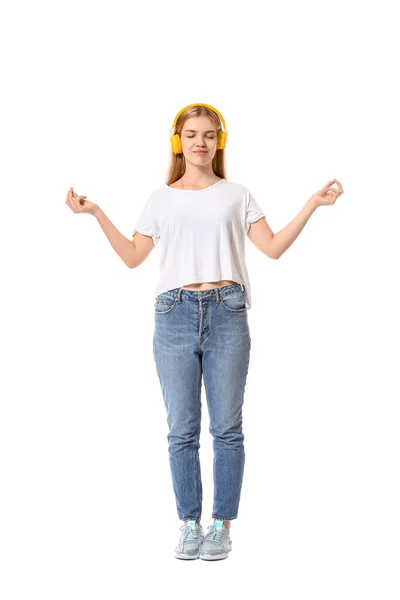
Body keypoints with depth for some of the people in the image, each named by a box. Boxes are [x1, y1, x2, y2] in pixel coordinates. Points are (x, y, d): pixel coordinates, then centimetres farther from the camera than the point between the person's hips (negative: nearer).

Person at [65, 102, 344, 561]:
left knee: (226, 427, 0)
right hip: (175, 315, 1)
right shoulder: (162, 198, 14)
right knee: (182, 430, 2)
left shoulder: (236, 195, 12)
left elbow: (273, 247, 5)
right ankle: (190, 523, 12)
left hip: (226, 313, -1)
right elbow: (132, 257, 12)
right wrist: (96, 213, 6)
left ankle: (222, 524, 10)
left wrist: (312, 204, -1)